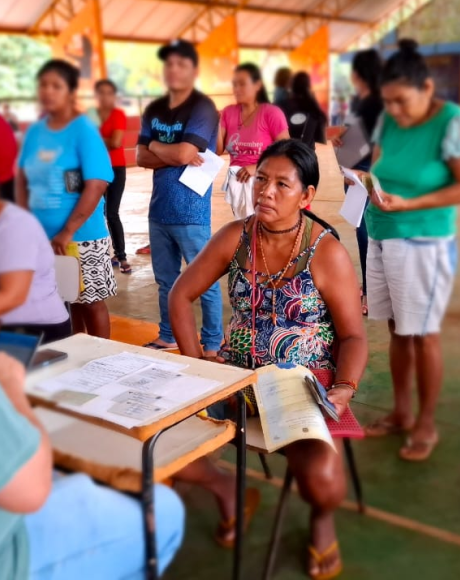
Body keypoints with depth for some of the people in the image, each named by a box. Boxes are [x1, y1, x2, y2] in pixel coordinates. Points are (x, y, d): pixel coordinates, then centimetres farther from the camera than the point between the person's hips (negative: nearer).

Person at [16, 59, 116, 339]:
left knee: (91, 301, 5)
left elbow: (96, 185, -18)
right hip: (42, 235, 5)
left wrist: (67, 232, -19)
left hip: (83, 236, -5)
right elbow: (23, 179, 13)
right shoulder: (35, 131, 6)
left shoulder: (84, 131, -12)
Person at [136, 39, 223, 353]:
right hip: (159, 208, 7)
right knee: (166, 279, 17)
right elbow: (141, 157, 4)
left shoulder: (202, 107, -10)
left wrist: (156, 146, -2)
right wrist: (173, 156, -13)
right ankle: (168, 336, 32)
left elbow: (184, 153, -21)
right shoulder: (154, 110, 11)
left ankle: (213, 345, 13)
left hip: (191, 212, -7)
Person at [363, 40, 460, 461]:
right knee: (398, 330, 13)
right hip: (380, 239, 6)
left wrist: (408, 205, -23)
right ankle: (401, 412, 27)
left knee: (422, 334, 3)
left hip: (423, 243, -6)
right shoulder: (389, 121, 6)